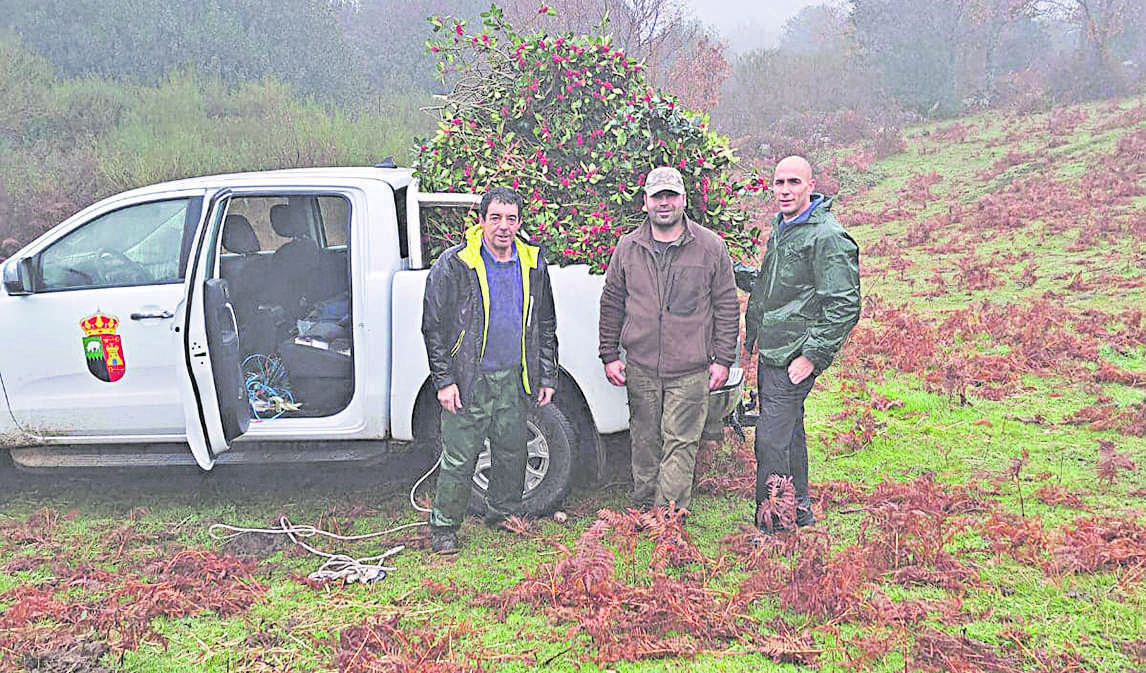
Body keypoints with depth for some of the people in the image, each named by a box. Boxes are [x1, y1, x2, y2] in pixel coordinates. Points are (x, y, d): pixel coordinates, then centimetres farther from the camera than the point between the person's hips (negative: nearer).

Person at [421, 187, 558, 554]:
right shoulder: (454, 264, -8)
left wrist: (547, 376, 9)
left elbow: (546, 324, 13)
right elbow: (434, 326, -5)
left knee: (512, 452, 15)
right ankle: (443, 527, 17)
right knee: (459, 458, 0)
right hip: (469, 379, -4)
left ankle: (504, 514, 35)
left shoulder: (533, 263, 5)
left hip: (515, 378, 4)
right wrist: (444, 380, -9)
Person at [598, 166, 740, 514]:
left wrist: (723, 359, 0)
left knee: (680, 444, -1)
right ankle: (642, 509, 24)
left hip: (690, 370, -2)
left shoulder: (711, 246, 1)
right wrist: (609, 355, 8)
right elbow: (611, 303, 12)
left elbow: (727, 307, 3)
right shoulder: (628, 247, 6)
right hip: (640, 368, 2)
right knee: (645, 442, 11)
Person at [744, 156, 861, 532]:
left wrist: (812, 356, -19)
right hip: (769, 355, 9)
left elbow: (844, 306, -19)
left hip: (793, 360, -9)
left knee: (771, 441, -8)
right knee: (789, 434, 19)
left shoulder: (827, 237, -15)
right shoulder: (781, 229, 14)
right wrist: (753, 334, 22)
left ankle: (772, 528, 3)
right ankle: (799, 511, 34)